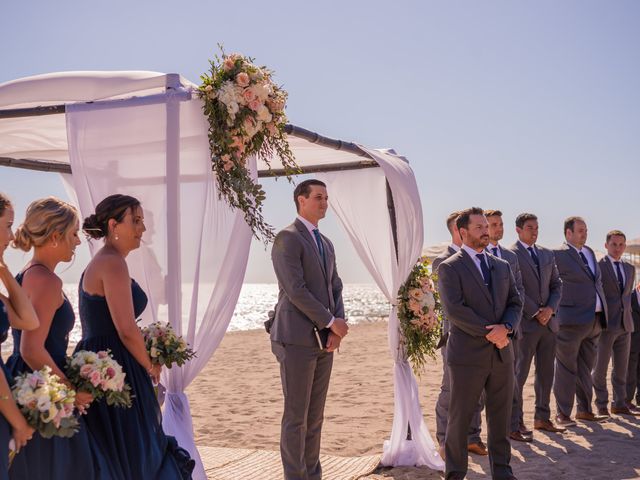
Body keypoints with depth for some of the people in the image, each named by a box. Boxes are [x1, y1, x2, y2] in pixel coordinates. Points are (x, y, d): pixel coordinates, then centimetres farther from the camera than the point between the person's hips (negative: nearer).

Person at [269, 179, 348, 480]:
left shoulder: (326, 243, 17)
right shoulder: (287, 238, -8)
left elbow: (335, 288, 15)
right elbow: (295, 290, -17)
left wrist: (336, 328, -1)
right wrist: (331, 322, -13)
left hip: (324, 340, 8)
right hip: (297, 339, -8)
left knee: (315, 416, 11)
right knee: (296, 417, -2)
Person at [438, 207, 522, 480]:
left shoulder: (502, 267, 15)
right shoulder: (449, 268, -4)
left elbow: (515, 303, 9)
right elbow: (455, 310, -14)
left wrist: (505, 328, -12)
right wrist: (489, 333, -15)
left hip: (502, 354, 5)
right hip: (468, 355, -5)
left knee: (500, 417, 10)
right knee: (460, 417, 4)